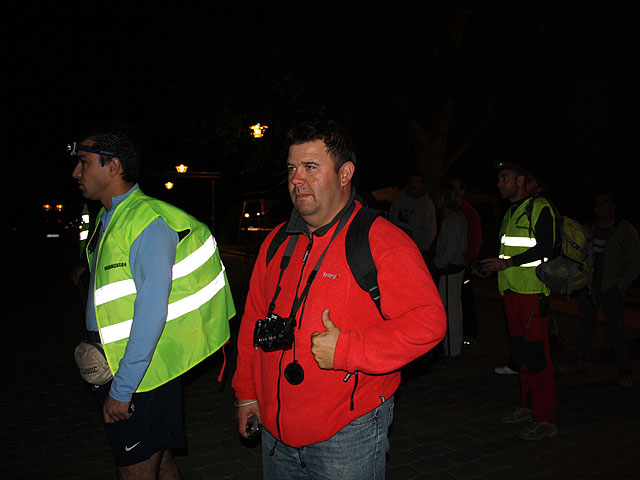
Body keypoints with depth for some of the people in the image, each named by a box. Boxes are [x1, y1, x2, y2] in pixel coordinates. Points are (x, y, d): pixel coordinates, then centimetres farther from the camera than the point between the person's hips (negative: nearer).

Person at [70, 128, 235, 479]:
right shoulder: (108, 219, 11)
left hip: (140, 374, -8)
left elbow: (152, 311, -23)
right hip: (112, 368, 8)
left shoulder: (147, 221, -19)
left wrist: (121, 390, -21)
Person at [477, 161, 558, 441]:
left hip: (532, 292, -8)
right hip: (511, 291, 8)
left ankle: (545, 419, 0)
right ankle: (527, 406, 25)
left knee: (537, 354, -7)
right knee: (520, 351, 13)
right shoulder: (509, 213, 21)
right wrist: (489, 266, 10)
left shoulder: (539, 208, -6)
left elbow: (544, 248, -16)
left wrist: (507, 262, -20)